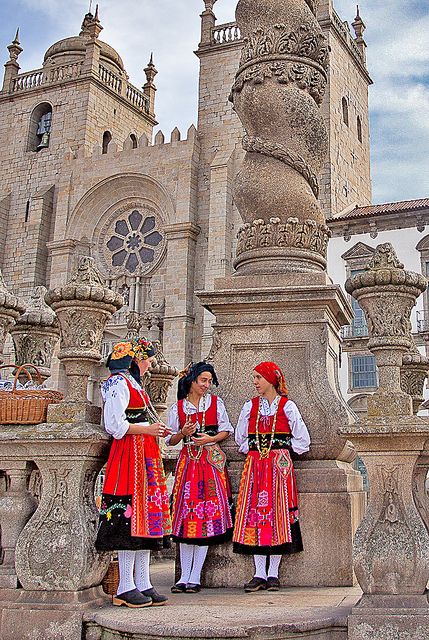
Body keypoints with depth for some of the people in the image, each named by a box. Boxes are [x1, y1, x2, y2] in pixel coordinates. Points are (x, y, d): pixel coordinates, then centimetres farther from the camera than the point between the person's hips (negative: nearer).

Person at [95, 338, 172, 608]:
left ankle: (143, 584, 10)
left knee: (147, 515, 6)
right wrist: (147, 429, -10)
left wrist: (157, 429, 14)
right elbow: (115, 425, -14)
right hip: (128, 454, -10)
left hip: (147, 455, 10)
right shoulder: (119, 383, -7)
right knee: (130, 514, -9)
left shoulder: (135, 383, 23)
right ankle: (126, 587, -2)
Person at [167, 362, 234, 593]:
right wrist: (183, 433, -10)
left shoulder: (216, 402, 6)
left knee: (207, 514, -5)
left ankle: (195, 576, 0)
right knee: (185, 514, -1)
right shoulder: (177, 407, 7)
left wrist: (209, 439, -9)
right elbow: (171, 440, 10)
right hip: (187, 461, 1)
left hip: (211, 460, -1)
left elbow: (226, 431, 8)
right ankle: (184, 575, 6)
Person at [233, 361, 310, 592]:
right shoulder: (250, 406, 11)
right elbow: (240, 438, 21)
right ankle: (259, 574, 2)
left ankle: (273, 574, 4)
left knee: (278, 514, -3)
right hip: (254, 465, 3)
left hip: (279, 464, -3)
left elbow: (302, 440, 5)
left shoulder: (287, 406, 1)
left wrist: (279, 449, 4)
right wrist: (253, 449, 9)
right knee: (255, 514, -3)